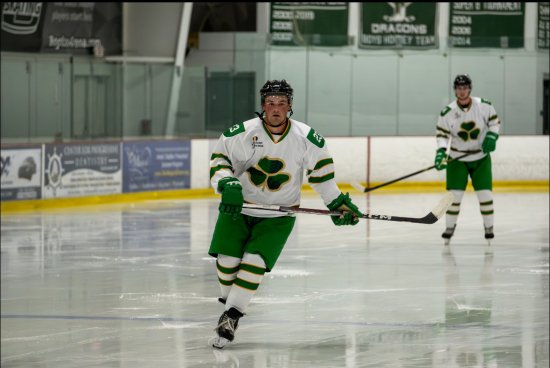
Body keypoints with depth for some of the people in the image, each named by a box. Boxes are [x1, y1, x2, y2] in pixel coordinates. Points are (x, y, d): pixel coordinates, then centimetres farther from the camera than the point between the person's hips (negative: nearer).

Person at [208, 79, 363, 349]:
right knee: (226, 259, -6)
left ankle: (231, 316, -8)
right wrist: (227, 184, -24)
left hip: (278, 215, -1)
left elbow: (321, 169, 3)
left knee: (254, 262, -16)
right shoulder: (243, 133, -16)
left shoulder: (306, 138, -12)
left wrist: (338, 203, 4)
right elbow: (219, 157, -6)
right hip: (237, 206, 1)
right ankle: (229, 301, 21)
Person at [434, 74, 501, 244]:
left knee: (485, 193, -4)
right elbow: (442, 133, -5)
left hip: (481, 158, 0)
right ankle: (450, 227, 9)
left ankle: (489, 227, 9)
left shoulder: (484, 105, -11)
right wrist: (441, 152, -20)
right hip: (457, 158, 0)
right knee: (454, 193, -6)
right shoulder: (447, 112, -11)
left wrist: (491, 137, -14)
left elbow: (494, 121, 2)